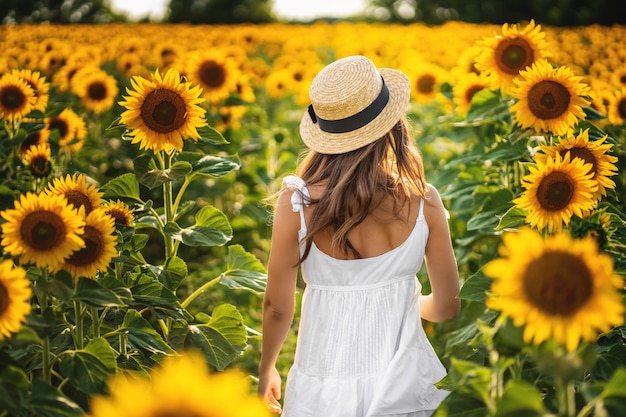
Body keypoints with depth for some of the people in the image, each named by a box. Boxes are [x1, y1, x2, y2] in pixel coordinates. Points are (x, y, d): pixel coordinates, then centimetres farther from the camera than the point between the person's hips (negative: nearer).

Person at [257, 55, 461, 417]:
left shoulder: (296, 202, -17)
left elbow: (277, 306, -8)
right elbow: (447, 306, -4)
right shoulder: (424, 202, -13)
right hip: (404, 384, 1)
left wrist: (267, 368, 11)